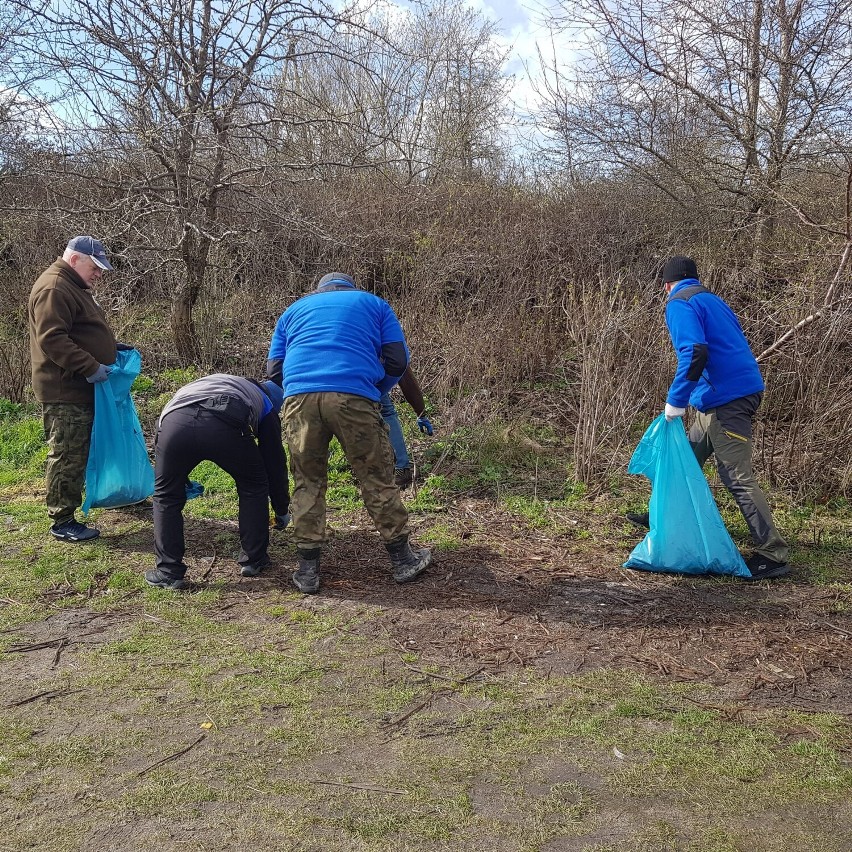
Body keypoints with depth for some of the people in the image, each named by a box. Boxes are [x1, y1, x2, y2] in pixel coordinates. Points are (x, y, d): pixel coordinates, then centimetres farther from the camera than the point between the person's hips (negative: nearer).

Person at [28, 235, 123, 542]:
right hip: (64, 392, -11)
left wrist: (111, 346, 17)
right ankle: (62, 522, 1)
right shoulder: (53, 289, -17)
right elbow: (52, 339, -26)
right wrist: (90, 367, -28)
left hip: (81, 388, 11)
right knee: (67, 456, -6)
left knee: (80, 452, 20)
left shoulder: (76, 287, 18)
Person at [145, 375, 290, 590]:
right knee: (253, 488, 24)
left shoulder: (211, 381, 47)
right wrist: (282, 511, 50)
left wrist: (181, 477, 50)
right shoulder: (264, 403, 35)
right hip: (225, 427, -2)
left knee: (166, 496, 23)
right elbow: (275, 460, 37)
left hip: (174, 421, 3)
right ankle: (253, 560, 31)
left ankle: (168, 573, 22)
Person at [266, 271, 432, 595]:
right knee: (377, 479, 8)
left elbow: (273, 370, 24)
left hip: (299, 397, 2)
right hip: (354, 396, -2)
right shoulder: (374, 304, 26)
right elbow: (397, 361, 15)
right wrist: (376, 393, 31)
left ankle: (308, 570, 14)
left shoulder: (294, 310, 31)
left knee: (308, 483, 13)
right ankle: (403, 560, 17)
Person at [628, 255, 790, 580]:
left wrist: (675, 402, -17)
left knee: (738, 477, -10)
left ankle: (773, 554, -9)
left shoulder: (679, 304, -7)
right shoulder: (713, 300, 21)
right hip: (743, 391, 10)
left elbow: (694, 352, -22)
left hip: (725, 400, -10)